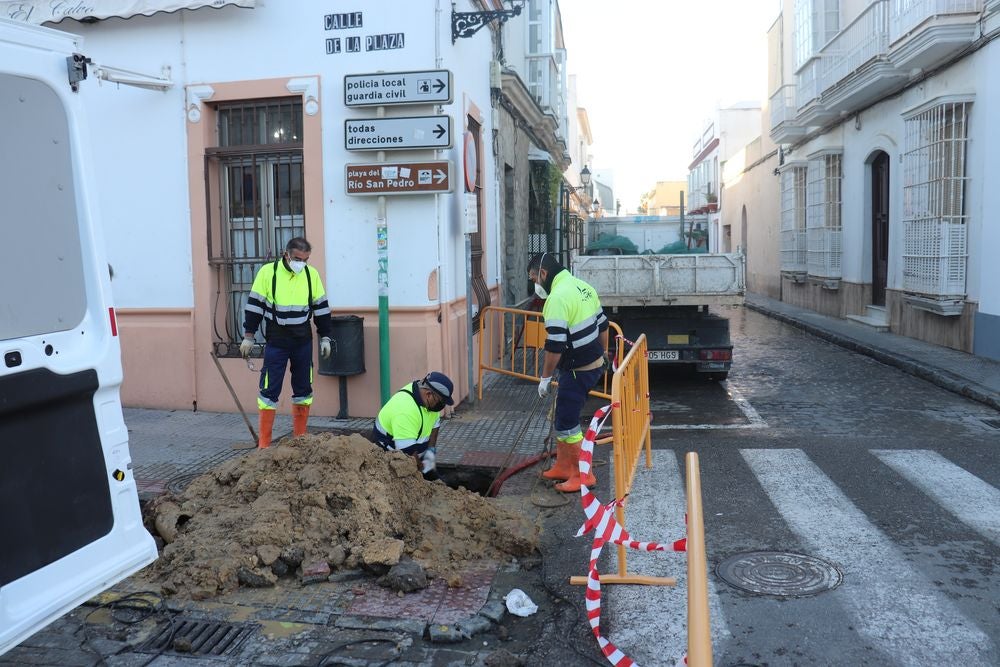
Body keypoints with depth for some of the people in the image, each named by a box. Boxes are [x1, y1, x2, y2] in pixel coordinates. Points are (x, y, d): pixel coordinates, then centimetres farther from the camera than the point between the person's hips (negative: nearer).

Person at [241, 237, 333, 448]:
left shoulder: (311, 274, 1)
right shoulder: (268, 272, -7)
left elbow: (321, 308, 8)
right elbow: (254, 306, -4)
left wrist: (325, 337, 7)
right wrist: (248, 337, -5)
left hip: (303, 343, 3)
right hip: (275, 343, -3)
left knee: (303, 390, 9)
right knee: (269, 390, -1)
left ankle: (300, 438, 21)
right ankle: (264, 443, 6)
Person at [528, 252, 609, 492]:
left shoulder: (557, 298, -21)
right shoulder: (583, 286, 8)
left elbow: (554, 345, -23)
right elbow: (602, 325, 16)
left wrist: (545, 377, -14)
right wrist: (602, 354, 28)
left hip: (578, 371, -10)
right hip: (595, 363, 10)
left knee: (567, 421, 0)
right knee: (563, 415, 18)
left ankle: (583, 475, 9)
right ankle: (563, 466, 27)